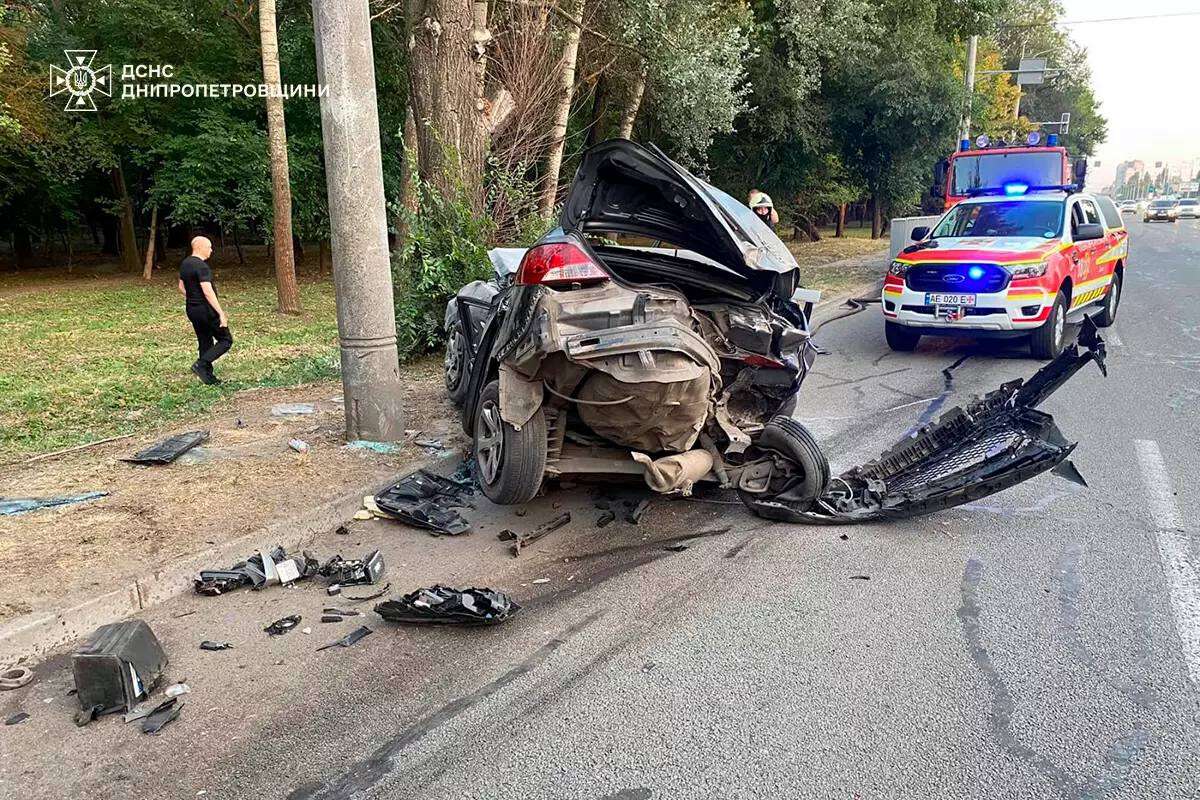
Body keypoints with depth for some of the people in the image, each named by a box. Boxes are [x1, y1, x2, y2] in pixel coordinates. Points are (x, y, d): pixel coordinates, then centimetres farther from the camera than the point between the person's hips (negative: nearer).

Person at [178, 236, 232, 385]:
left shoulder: (184, 264, 10)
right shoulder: (201, 266, -19)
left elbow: (181, 288, 18)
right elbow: (208, 292, -25)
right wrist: (221, 313, -25)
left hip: (191, 310, 9)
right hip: (206, 310, -9)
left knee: (205, 343, 15)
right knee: (225, 340, 1)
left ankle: (208, 377, 16)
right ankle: (201, 364, -11)